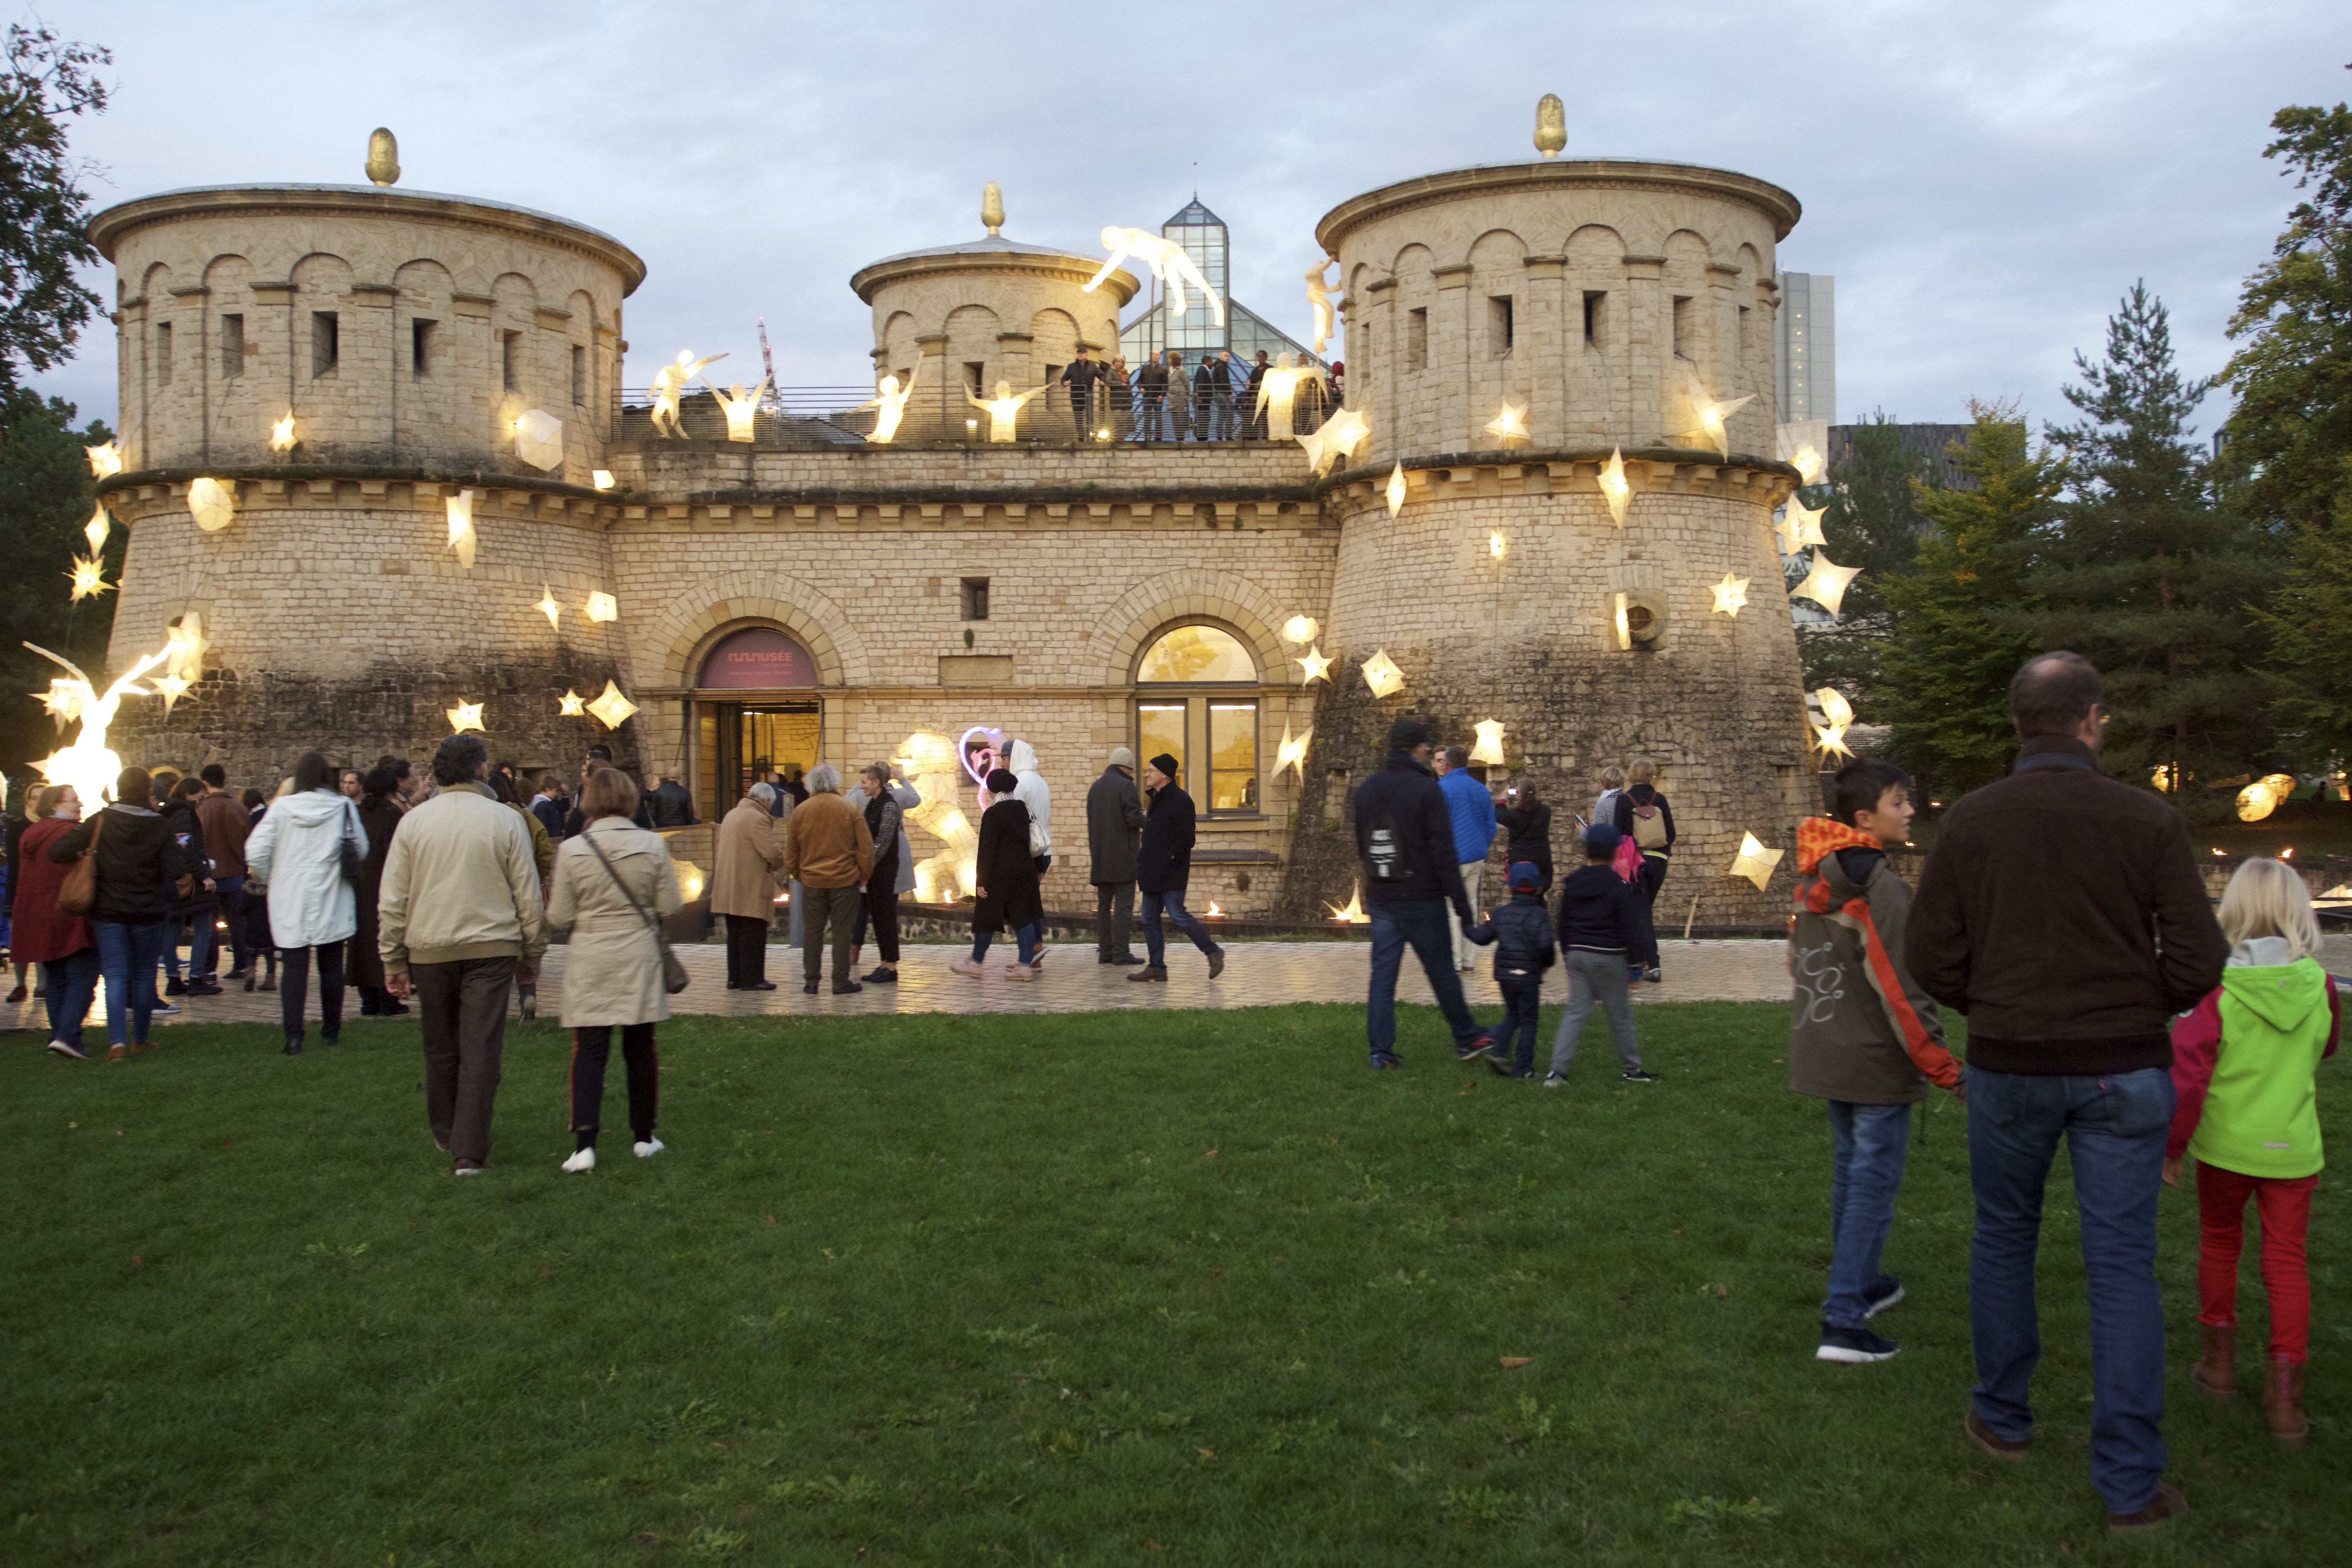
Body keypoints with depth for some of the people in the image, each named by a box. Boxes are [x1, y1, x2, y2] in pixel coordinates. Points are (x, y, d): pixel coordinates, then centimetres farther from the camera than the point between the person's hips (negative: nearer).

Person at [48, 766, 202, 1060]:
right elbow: (176, 870, -13)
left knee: (115, 975, 0)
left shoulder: (101, 821, -5)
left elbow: (58, 852, -11)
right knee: (144, 974, 12)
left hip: (108, 911, 0)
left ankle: (117, 1041, -13)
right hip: (148, 912, 0)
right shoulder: (160, 826, -6)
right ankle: (140, 1040, 18)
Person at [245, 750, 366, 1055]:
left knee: (295, 967, 1)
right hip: (332, 904, 1)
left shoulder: (281, 808, -5)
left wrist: (269, 879, 11)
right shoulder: (344, 807, -4)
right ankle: (331, 1030, 19)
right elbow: (361, 850, 2)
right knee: (331, 967, 12)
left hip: (290, 903, -1)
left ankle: (293, 1035, -8)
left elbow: (255, 852, -7)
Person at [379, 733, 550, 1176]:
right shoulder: (505, 821, -3)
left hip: (430, 951, 2)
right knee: (481, 1050, -1)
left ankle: (446, 1134, 32)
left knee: (441, 1048, 16)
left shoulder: (413, 822, 2)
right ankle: (470, 1152, -3)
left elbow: (393, 901, 3)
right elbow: (528, 898, -1)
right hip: (491, 949, -2)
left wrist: (394, 961, 9)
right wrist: (532, 955, 9)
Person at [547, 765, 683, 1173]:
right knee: (640, 1047, 11)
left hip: (590, 960, -1)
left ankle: (585, 1144, -7)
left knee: (590, 1050, 1)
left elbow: (560, 919, -4)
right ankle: (644, 1138, 19)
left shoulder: (572, 850, -8)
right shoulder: (652, 845, -6)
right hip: (638, 958, 1)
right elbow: (670, 909, -1)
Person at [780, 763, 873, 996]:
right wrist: (864, 875, 8)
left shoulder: (800, 811, 1)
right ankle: (841, 982, 6)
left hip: (811, 881, 2)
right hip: (845, 881, -2)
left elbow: (790, 853, 8)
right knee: (842, 932, 3)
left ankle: (811, 982, 11)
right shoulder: (850, 810, -5)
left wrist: (798, 876, 21)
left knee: (812, 932, 9)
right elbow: (866, 847, -4)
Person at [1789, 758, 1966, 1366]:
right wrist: (1947, 1071, -16)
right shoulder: (1881, 889, -21)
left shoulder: (1813, 881, 6)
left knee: (1850, 1167, 22)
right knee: (1874, 1182, -2)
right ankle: (1844, 1321, -2)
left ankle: (1860, 1282, 37)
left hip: (1824, 1055, 9)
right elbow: (1902, 991, -22)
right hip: (1876, 1063, -9)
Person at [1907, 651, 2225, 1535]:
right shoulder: (2149, 821, -8)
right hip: (2124, 1071, 0)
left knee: (2004, 1237, 20)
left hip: (2010, 1065, 1)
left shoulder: (1969, 821, -6)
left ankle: (2003, 1418, 33)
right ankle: (2130, 1484, 10)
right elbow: (2198, 964, -7)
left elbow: (1930, 958, -5)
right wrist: (2138, 1009, 13)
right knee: (2122, 1266, 6)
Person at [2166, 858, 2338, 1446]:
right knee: (2287, 1261, 9)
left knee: (2220, 1244, 19)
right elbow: (2324, 1048, 14)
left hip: (2225, 1144, -1)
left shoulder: (2216, 989, -16)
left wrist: (2171, 1147, -4)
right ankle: (2285, 1397, 8)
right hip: (2292, 1149, 1)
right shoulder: (2320, 986, -8)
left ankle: (2220, 1361, 28)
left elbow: (2187, 1078, -14)